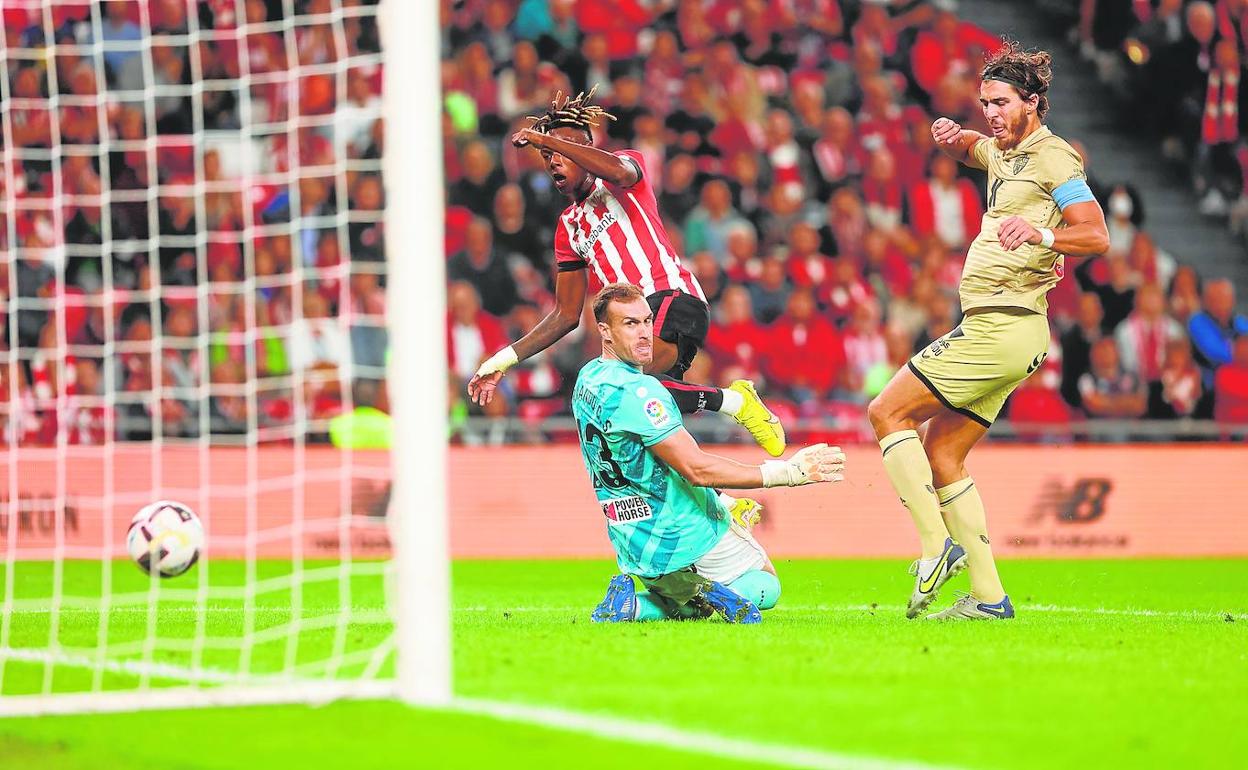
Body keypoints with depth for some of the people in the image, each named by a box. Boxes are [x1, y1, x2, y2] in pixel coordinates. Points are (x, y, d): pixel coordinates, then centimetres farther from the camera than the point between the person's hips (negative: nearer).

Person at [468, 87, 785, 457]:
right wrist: (503, 361, 21)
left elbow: (619, 170, -21)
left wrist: (545, 138, -15)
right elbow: (566, 315, 27)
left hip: (674, 299, -8)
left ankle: (734, 400, -18)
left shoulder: (620, 185, 8)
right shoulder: (569, 227, 25)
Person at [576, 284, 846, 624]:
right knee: (765, 585, 18)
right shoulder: (636, 391, -25)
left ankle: (635, 604, 3)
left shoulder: (588, 380, 5)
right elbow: (697, 469, -27)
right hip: (683, 538, -7)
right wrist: (788, 473, -26)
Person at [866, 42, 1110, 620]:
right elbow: (969, 149, 40)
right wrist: (952, 137, 15)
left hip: (1002, 327, -10)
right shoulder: (1005, 152, 17)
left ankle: (938, 544, -11)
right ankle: (989, 595, 7)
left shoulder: (1054, 158, -10)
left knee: (887, 412, -7)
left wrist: (1041, 233, -40)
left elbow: (1097, 235, -21)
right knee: (941, 456, 9)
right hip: (996, 330, 10)